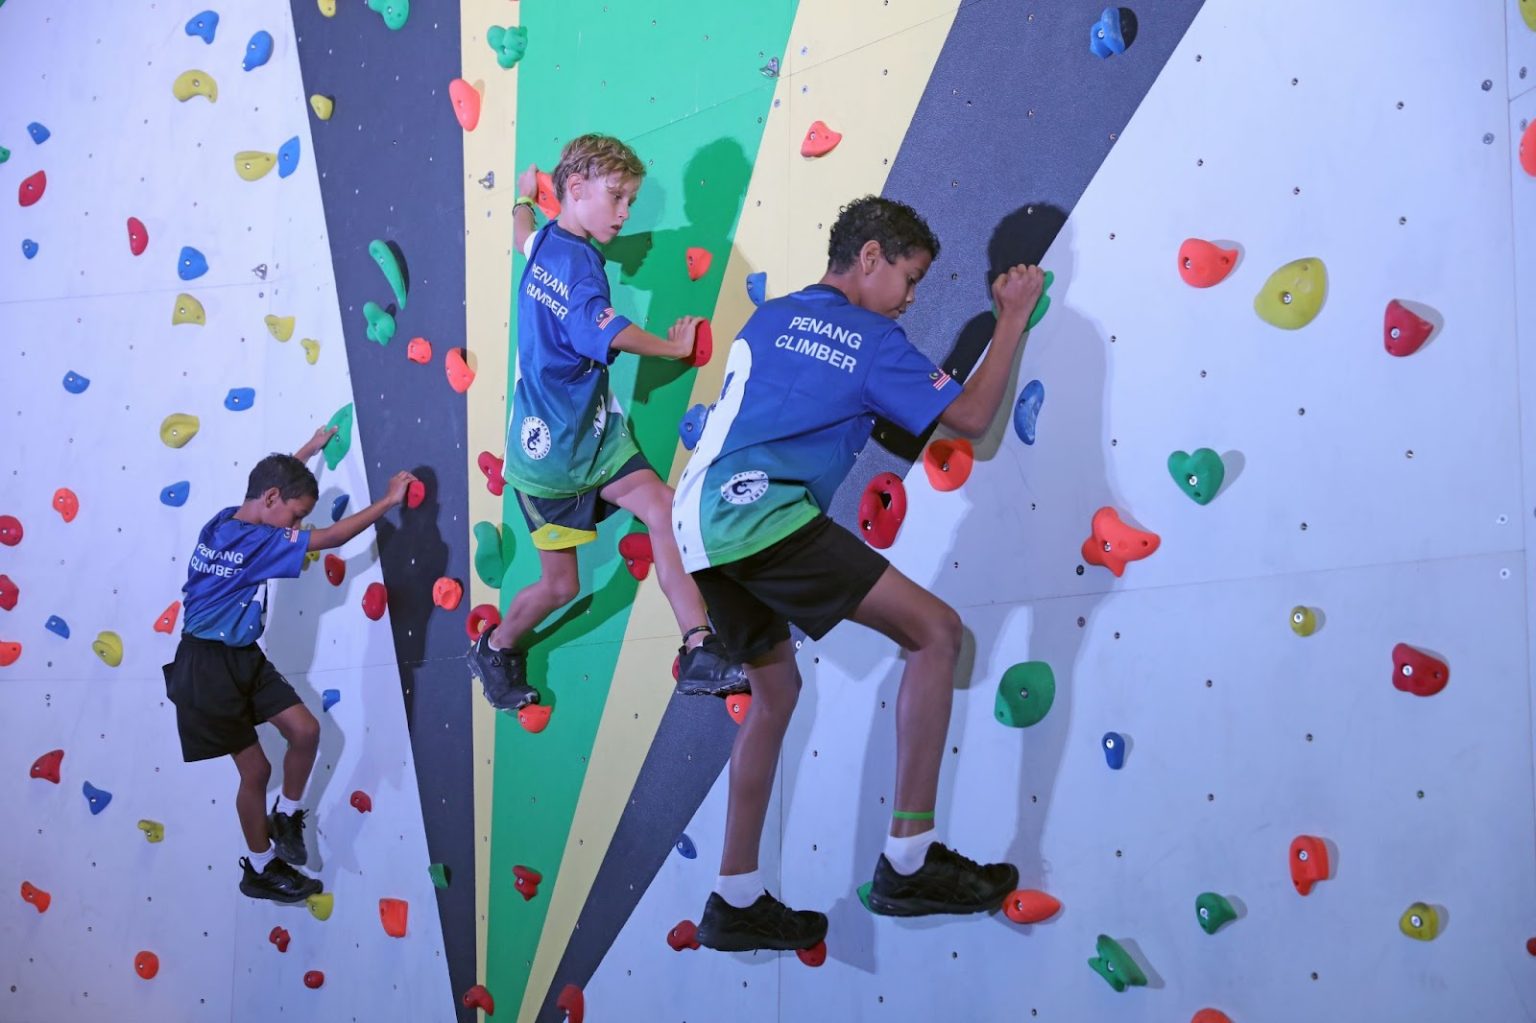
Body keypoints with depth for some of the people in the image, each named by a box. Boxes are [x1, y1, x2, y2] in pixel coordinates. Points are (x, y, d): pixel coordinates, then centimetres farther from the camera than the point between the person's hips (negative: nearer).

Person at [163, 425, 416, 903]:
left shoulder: (226, 521, 1)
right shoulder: (253, 542, -24)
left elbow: (270, 477, 24)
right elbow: (332, 538, -23)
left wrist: (307, 451, 32)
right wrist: (389, 499, -15)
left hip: (242, 658, 9)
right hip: (207, 668, -9)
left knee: (305, 730, 3)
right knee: (256, 769, 2)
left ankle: (286, 817, 24)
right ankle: (259, 870, 19)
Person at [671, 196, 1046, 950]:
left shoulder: (768, 318, 24)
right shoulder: (872, 341, 4)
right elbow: (970, 416, 7)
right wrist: (1014, 319, 17)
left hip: (699, 521, 9)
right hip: (757, 512, -9)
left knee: (776, 686, 22)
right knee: (937, 631, -6)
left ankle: (735, 901, 21)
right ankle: (908, 862, -10)